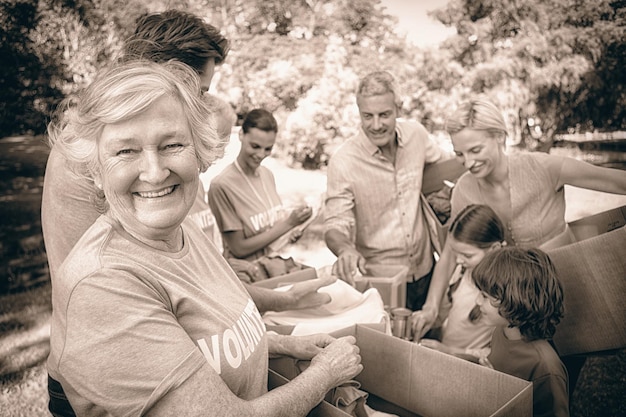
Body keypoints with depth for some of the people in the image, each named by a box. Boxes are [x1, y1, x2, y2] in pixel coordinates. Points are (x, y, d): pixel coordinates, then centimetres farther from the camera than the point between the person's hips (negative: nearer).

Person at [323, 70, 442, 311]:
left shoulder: (416, 134, -6)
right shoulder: (343, 162, -20)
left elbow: (438, 166, 15)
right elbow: (335, 224, -18)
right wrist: (345, 248, -38)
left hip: (424, 271, 5)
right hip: (376, 279, -4)